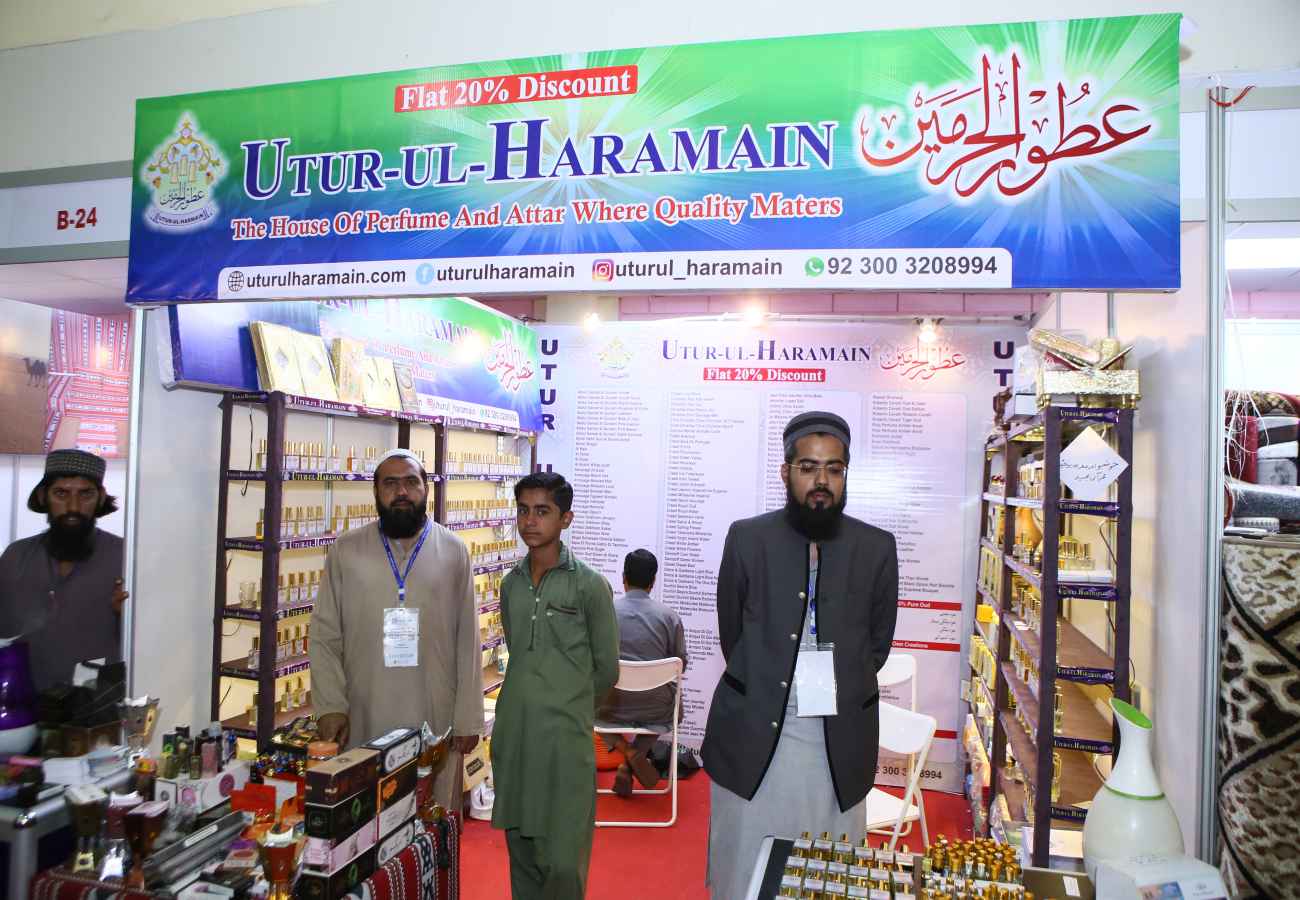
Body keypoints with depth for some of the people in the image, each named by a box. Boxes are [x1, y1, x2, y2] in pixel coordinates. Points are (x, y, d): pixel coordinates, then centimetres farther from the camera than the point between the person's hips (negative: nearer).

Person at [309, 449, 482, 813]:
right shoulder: (346, 550, 2)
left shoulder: (453, 551, 1)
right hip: (364, 720, 1)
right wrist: (330, 707, -5)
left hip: (435, 719, 0)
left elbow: (467, 639, 1)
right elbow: (325, 635, 3)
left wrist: (468, 716, -2)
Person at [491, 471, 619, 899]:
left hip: (565, 739, -5)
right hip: (511, 735, 5)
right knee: (521, 852, 14)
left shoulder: (590, 586, -8)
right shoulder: (510, 583, 8)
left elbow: (606, 670, -1)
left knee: (562, 861, -3)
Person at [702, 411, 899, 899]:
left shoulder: (876, 548, 1)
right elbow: (731, 633, 7)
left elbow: (877, 643, 10)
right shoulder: (747, 538, -1)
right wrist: (760, 689, 9)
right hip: (752, 735, 0)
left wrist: (837, 692, 7)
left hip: (838, 744, 1)